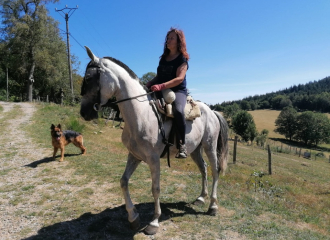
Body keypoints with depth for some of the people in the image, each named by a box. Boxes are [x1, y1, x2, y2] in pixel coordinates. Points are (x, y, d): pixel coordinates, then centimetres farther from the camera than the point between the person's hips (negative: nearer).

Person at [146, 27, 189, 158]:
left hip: (178, 91, -7)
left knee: (178, 111, -38)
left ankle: (182, 144, -24)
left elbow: (179, 78, -19)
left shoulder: (182, 59, -4)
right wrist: (146, 86, 3)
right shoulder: (163, 58, 16)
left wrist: (161, 86, -32)